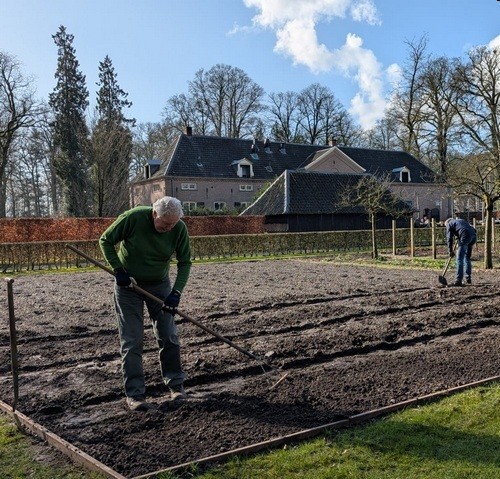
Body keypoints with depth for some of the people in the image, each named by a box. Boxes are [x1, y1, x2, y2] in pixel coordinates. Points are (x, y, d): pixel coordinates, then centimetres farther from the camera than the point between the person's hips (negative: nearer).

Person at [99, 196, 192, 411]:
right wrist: (118, 270, -18)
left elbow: (184, 262, -7)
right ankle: (135, 394, 5)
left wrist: (176, 292, -19)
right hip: (128, 283, -2)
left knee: (168, 336, 4)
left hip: (160, 284, 2)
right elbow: (105, 241, -10)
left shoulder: (179, 228, -16)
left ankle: (176, 384, 20)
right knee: (131, 341, -3)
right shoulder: (133, 217, -24)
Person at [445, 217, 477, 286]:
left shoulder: (450, 224, 17)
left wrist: (450, 251, 11)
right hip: (474, 235, 7)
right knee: (467, 257, 20)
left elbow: (449, 238, 8)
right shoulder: (461, 220, 36)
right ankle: (468, 278, 23)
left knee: (460, 259, -4)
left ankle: (458, 280, -8)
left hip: (465, 236, -7)